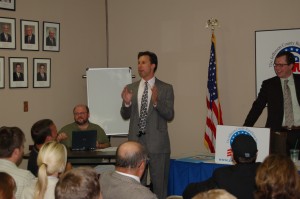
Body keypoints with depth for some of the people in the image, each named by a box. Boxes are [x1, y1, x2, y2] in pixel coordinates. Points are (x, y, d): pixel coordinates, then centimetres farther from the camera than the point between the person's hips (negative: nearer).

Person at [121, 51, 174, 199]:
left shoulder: (166, 88, -1)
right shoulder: (131, 88, 9)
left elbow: (169, 115, -8)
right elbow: (125, 116, 7)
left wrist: (156, 101, -25)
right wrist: (126, 103, -13)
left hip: (157, 143, -3)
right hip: (136, 141, 3)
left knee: (159, 184, 4)